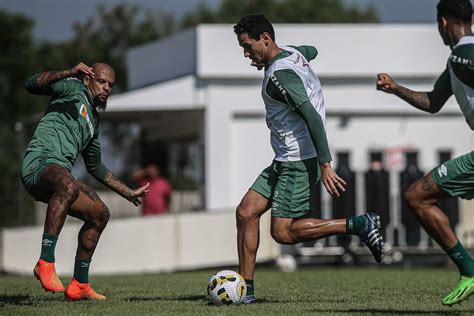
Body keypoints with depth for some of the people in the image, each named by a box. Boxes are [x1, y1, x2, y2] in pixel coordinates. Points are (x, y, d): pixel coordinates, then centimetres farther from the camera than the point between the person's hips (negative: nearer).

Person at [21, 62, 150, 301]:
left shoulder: (93, 120, 30)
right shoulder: (73, 89, 7)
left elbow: (95, 166, 40)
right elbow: (32, 85, -11)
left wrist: (128, 193, 41)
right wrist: (69, 73, -22)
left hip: (60, 175, 9)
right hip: (39, 163, -9)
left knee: (99, 214, 10)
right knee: (68, 185, -39)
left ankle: (79, 285, 16)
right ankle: (45, 263, -40)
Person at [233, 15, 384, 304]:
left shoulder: (280, 74, -18)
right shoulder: (293, 53, 11)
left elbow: (311, 116, -26)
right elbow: (311, 51, 38)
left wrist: (325, 164, -29)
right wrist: (268, 59, 43)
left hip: (299, 162, -10)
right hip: (285, 161, 10)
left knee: (283, 232, -10)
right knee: (246, 213, 3)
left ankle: (359, 225, -5)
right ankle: (246, 288, 4)